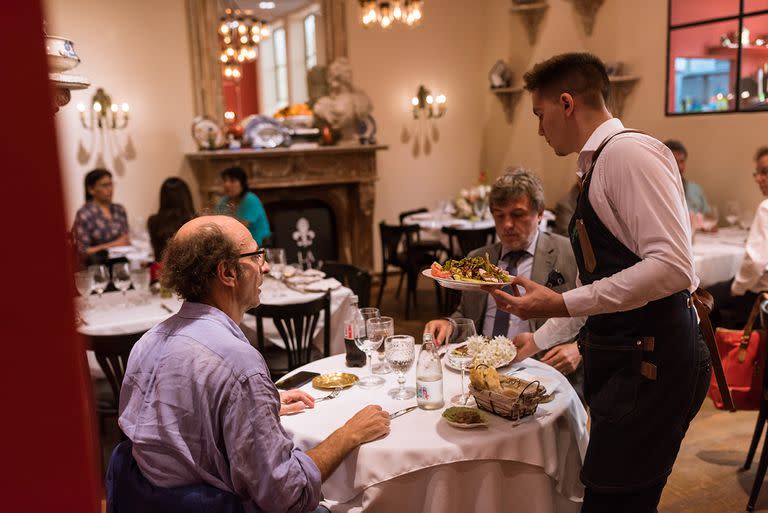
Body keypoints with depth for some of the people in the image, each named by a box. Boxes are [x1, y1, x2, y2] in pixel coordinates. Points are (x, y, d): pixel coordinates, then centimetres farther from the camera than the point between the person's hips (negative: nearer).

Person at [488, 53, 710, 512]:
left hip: (651, 362, -9)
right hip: (625, 359, 9)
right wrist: (538, 340, 25)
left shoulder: (630, 151, -13)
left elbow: (673, 266, -24)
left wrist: (563, 303, -22)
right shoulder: (599, 165, 16)